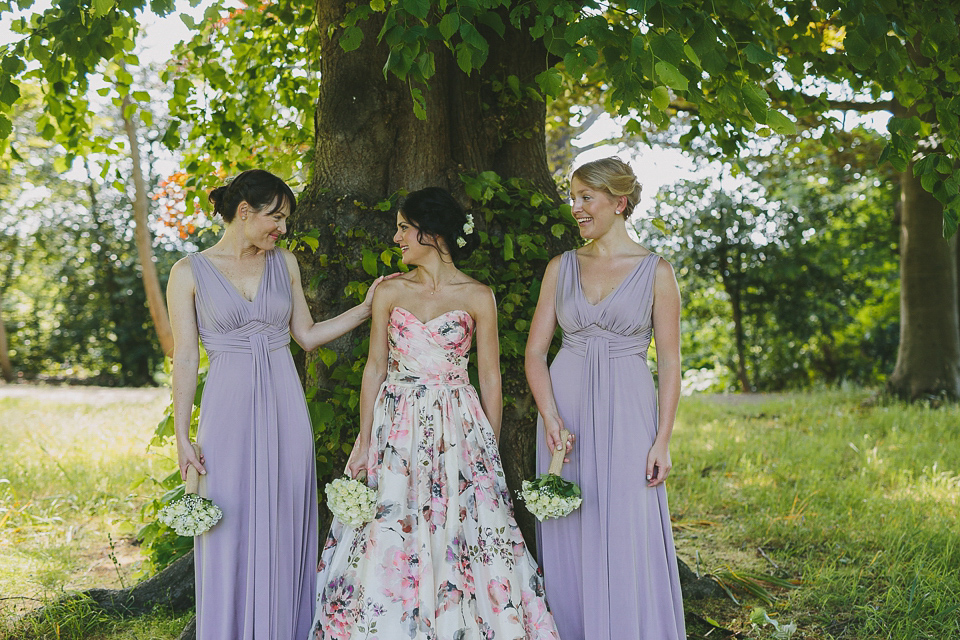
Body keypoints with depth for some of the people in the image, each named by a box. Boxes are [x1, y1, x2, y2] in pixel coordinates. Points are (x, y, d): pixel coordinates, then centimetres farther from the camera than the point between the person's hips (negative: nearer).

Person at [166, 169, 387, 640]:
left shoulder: (284, 262, 10)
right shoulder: (190, 273, -1)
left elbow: (306, 335, 13)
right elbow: (185, 358, -2)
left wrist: (368, 306, 8)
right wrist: (182, 438, -6)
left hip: (284, 408, 3)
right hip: (229, 411, -3)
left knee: (285, 533, 6)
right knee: (231, 535, 0)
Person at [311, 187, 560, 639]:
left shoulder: (477, 297, -1)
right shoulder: (390, 292, 5)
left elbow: (490, 378, 2)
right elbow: (374, 368, 6)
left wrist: (491, 451, 0)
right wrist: (363, 443, 0)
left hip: (457, 432, -2)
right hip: (396, 428, 2)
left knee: (459, 537, -1)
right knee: (387, 541, 1)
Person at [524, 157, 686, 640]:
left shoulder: (656, 271, 0)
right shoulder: (562, 266, 8)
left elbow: (669, 363, -1)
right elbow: (535, 350, 5)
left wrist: (662, 441, -8)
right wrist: (551, 419, -9)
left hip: (627, 413, -3)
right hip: (565, 407, 3)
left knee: (627, 541, -4)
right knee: (568, 541, 5)